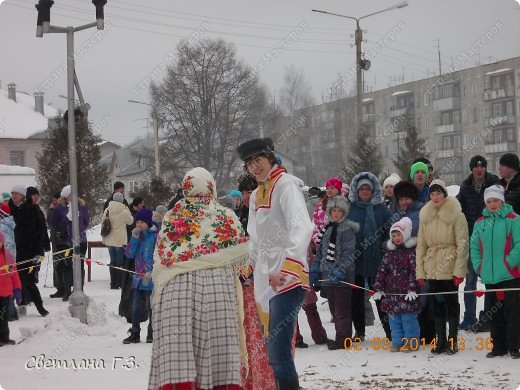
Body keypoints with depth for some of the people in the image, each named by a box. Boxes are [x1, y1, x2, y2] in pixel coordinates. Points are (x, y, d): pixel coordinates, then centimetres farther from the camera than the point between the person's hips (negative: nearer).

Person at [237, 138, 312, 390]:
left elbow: (302, 227, -22)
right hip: (265, 281, 9)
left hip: (286, 280, -9)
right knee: (273, 353, 9)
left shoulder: (285, 184, -6)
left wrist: (286, 266, -32)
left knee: (278, 353, -17)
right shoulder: (257, 195, 21)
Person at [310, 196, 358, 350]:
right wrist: (314, 271, 11)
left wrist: (339, 271, -22)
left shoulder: (347, 230, -7)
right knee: (334, 308, 12)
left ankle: (343, 338, 0)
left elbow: (348, 255, -14)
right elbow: (320, 252, 18)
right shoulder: (326, 229, 15)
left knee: (342, 309, -5)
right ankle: (341, 337, 19)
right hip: (328, 276, 7)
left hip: (342, 278, -7)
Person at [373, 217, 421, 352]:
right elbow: (382, 271, 10)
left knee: (408, 318, -2)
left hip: (407, 293, -6)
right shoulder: (389, 253, 11)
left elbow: (414, 271, -11)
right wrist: (378, 289, 3)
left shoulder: (412, 251, -5)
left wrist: (412, 289, -18)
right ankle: (397, 342, 18)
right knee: (394, 318, 9)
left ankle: (411, 342, 8)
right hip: (391, 293, 6)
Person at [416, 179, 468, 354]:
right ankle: (440, 340, 18)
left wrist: (459, 270, -14)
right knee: (436, 304, 9)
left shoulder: (456, 215, -7)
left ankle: (452, 341, 11)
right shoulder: (425, 216, 9)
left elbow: (462, 244, -9)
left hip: (450, 267, -5)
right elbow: (421, 244, 9)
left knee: (451, 303, 3)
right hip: (432, 267, 5)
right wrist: (420, 271, 3)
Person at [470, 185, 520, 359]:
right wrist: (478, 265, 2)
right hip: (490, 276, 5)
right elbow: (474, 246, 12)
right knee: (495, 313, 12)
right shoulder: (480, 222, 10)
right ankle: (498, 347, 20)